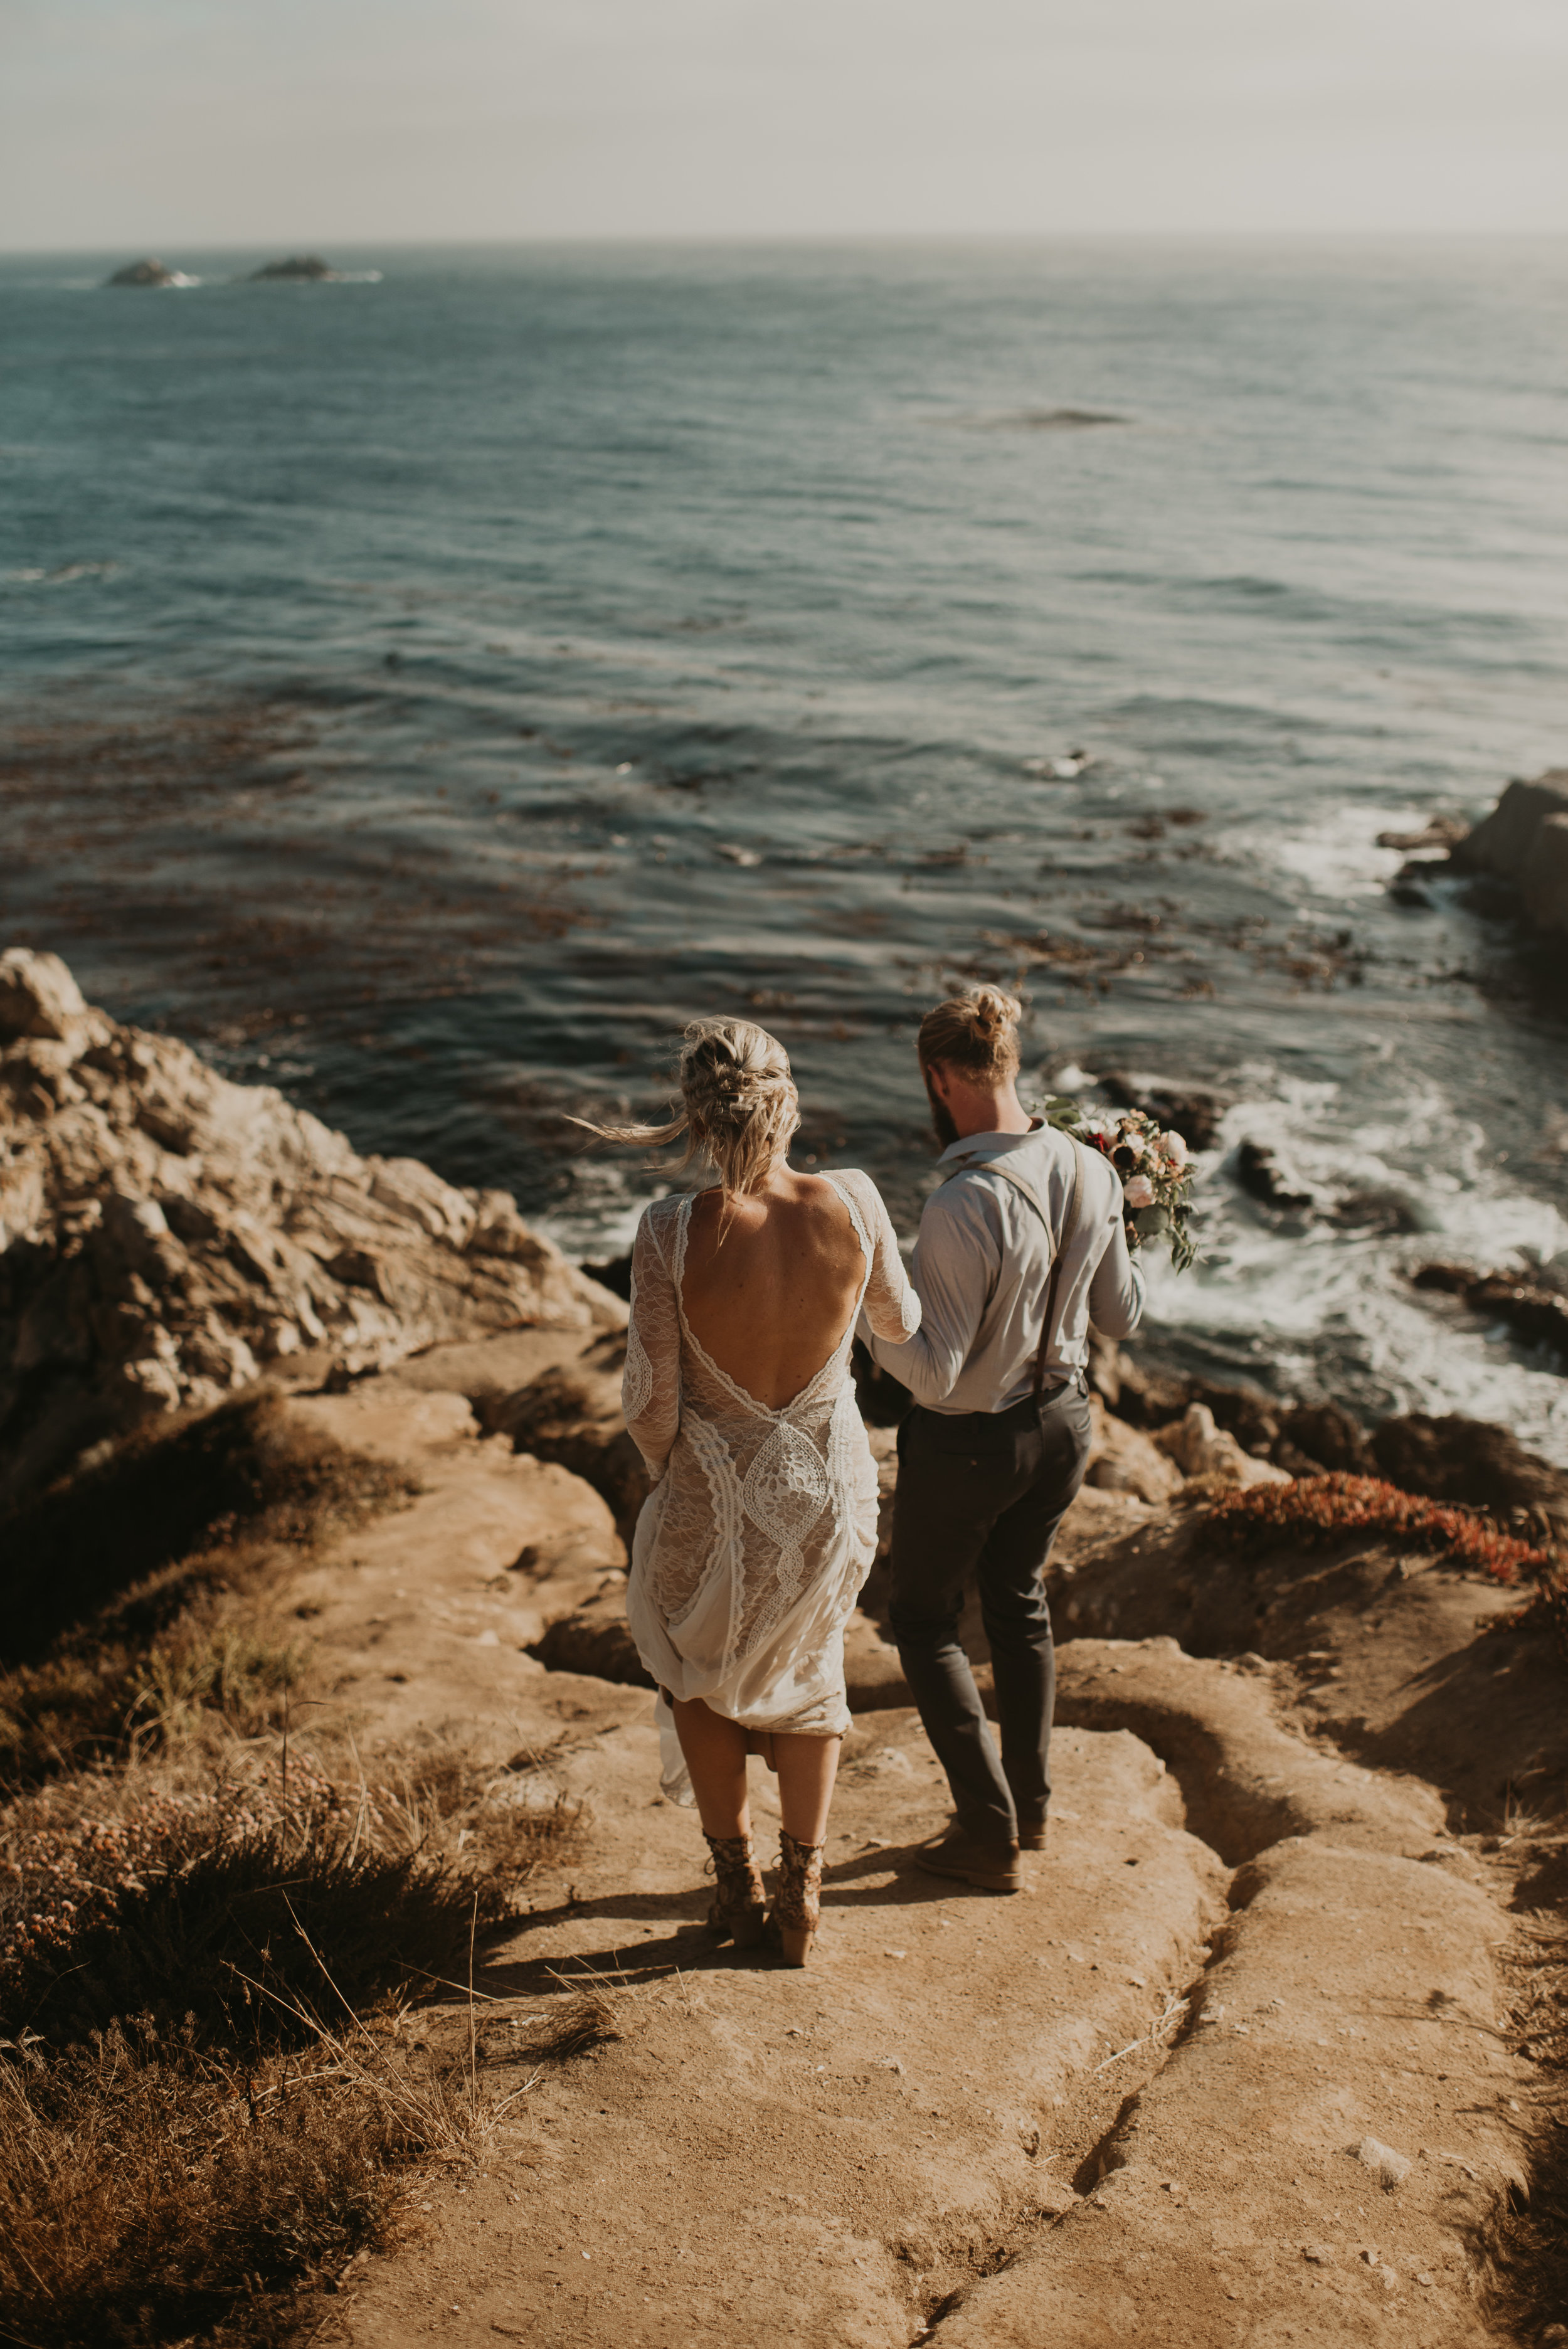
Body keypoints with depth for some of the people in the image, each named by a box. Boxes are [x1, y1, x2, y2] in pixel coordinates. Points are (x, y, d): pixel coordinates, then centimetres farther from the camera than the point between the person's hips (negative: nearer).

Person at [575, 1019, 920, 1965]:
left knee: (695, 1666, 29)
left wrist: (669, 1473, 6)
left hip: (717, 1497, -2)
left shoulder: (674, 1229, -25)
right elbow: (901, 1323, 1)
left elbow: (651, 1397, -15)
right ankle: (803, 1892, 35)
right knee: (807, 1668, 31)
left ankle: (740, 1884, 40)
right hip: (831, 1490, 2)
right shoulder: (852, 1204, -18)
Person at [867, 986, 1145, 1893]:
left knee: (927, 1619, 16)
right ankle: (1032, 1803, 39)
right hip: (1064, 1419, 7)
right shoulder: (1092, 1173, -10)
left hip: (969, 1441, -6)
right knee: (1020, 1599, 26)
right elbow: (1124, 1316, 3)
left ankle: (991, 1833, 18)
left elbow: (933, 1372, -27)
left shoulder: (963, 1209, -32)